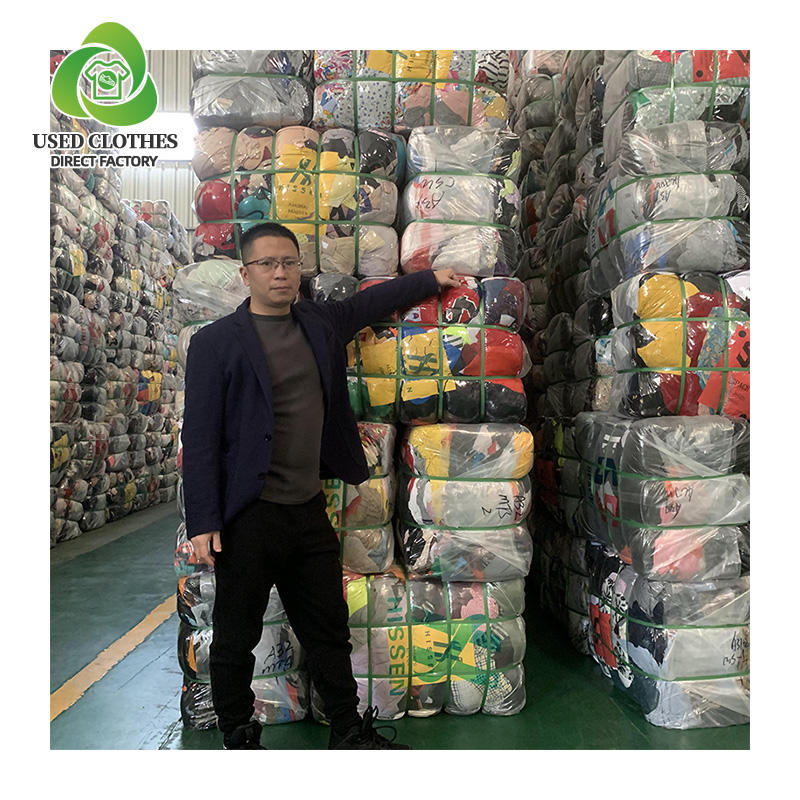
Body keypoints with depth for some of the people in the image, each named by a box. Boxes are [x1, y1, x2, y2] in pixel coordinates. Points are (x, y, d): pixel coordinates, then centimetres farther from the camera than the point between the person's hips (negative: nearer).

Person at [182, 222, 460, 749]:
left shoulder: (321, 323, 9)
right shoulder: (216, 342, -7)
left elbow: (369, 303, 28)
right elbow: (200, 435, -9)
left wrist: (430, 279, 35)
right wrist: (203, 522, -13)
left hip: (309, 509, 5)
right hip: (249, 517, -5)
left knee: (329, 631, 16)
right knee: (237, 638, 11)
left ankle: (350, 732, 33)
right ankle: (238, 738, 33)